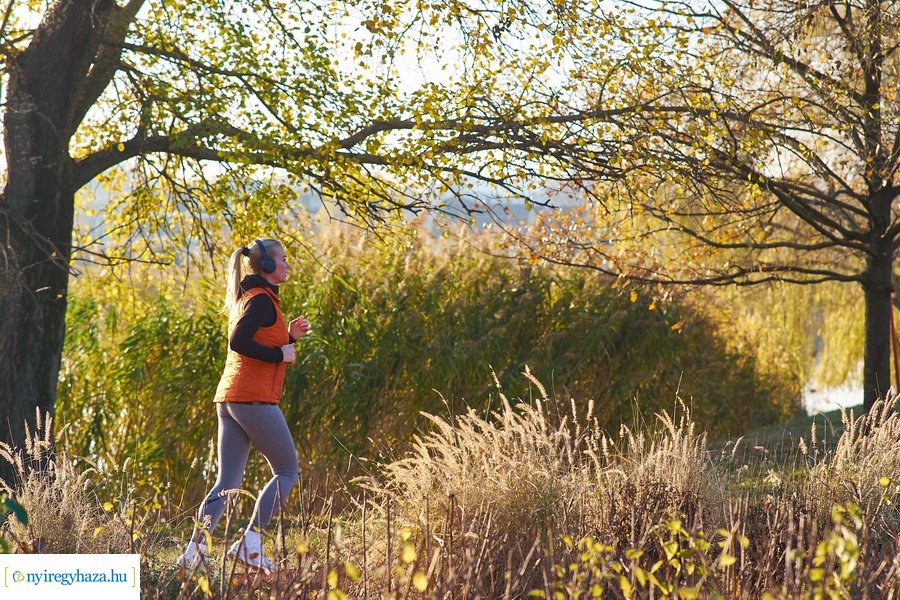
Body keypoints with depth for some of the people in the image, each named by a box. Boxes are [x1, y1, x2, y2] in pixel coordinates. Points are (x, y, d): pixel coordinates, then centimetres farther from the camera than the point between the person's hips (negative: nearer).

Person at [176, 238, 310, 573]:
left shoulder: (247, 299, 21)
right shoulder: (262, 299, -9)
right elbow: (238, 342, -22)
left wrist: (289, 337, 16)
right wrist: (280, 354, -13)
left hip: (229, 398, 9)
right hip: (255, 398, -9)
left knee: (227, 482, 6)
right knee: (288, 471, 3)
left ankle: (195, 549, -6)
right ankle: (250, 543, -3)